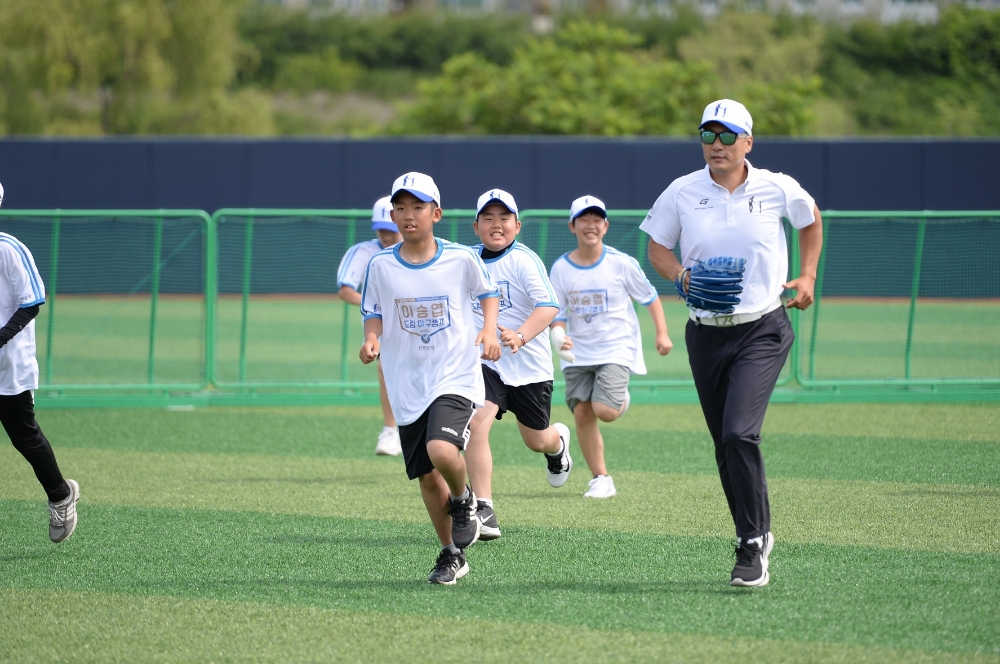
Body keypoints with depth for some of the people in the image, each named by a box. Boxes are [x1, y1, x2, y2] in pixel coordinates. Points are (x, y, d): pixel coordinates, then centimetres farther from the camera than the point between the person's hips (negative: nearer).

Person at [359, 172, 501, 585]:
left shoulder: (461, 258, -4)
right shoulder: (381, 266, 0)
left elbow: (487, 292, 12)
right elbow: (374, 314, 9)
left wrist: (489, 330, -4)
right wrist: (371, 341, -12)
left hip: (456, 377, -3)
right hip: (408, 386, 3)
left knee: (442, 451, -28)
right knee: (427, 477, 6)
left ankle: (463, 500, 5)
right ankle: (451, 556, 24)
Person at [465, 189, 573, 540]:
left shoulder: (524, 260, -14)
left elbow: (548, 306, -27)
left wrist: (521, 335, -42)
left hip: (529, 363, -2)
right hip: (485, 362, 2)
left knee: (536, 440, 13)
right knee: (476, 423, -22)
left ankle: (559, 441, 54)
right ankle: (484, 511, -21)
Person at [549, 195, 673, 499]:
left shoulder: (621, 263, -8)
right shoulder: (561, 268, -1)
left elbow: (649, 297, 4)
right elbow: (557, 314, 2)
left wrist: (662, 333, -2)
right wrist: (558, 334, -18)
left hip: (617, 348, -3)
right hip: (578, 352, 3)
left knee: (605, 410, -20)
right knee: (582, 414, -3)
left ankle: (621, 399, 19)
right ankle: (601, 479, 10)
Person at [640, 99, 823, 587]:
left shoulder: (778, 189, -2)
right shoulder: (682, 193, 0)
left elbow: (811, 220, 19)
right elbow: (657, 248, 10)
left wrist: (807, 276, 11)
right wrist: (680, 276, -10)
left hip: (762, 331, -3)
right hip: (706, 334, 3)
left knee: (739, 434, -19)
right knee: (725, 445, 7)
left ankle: (753, 547, -12)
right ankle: (755, 534, 25)